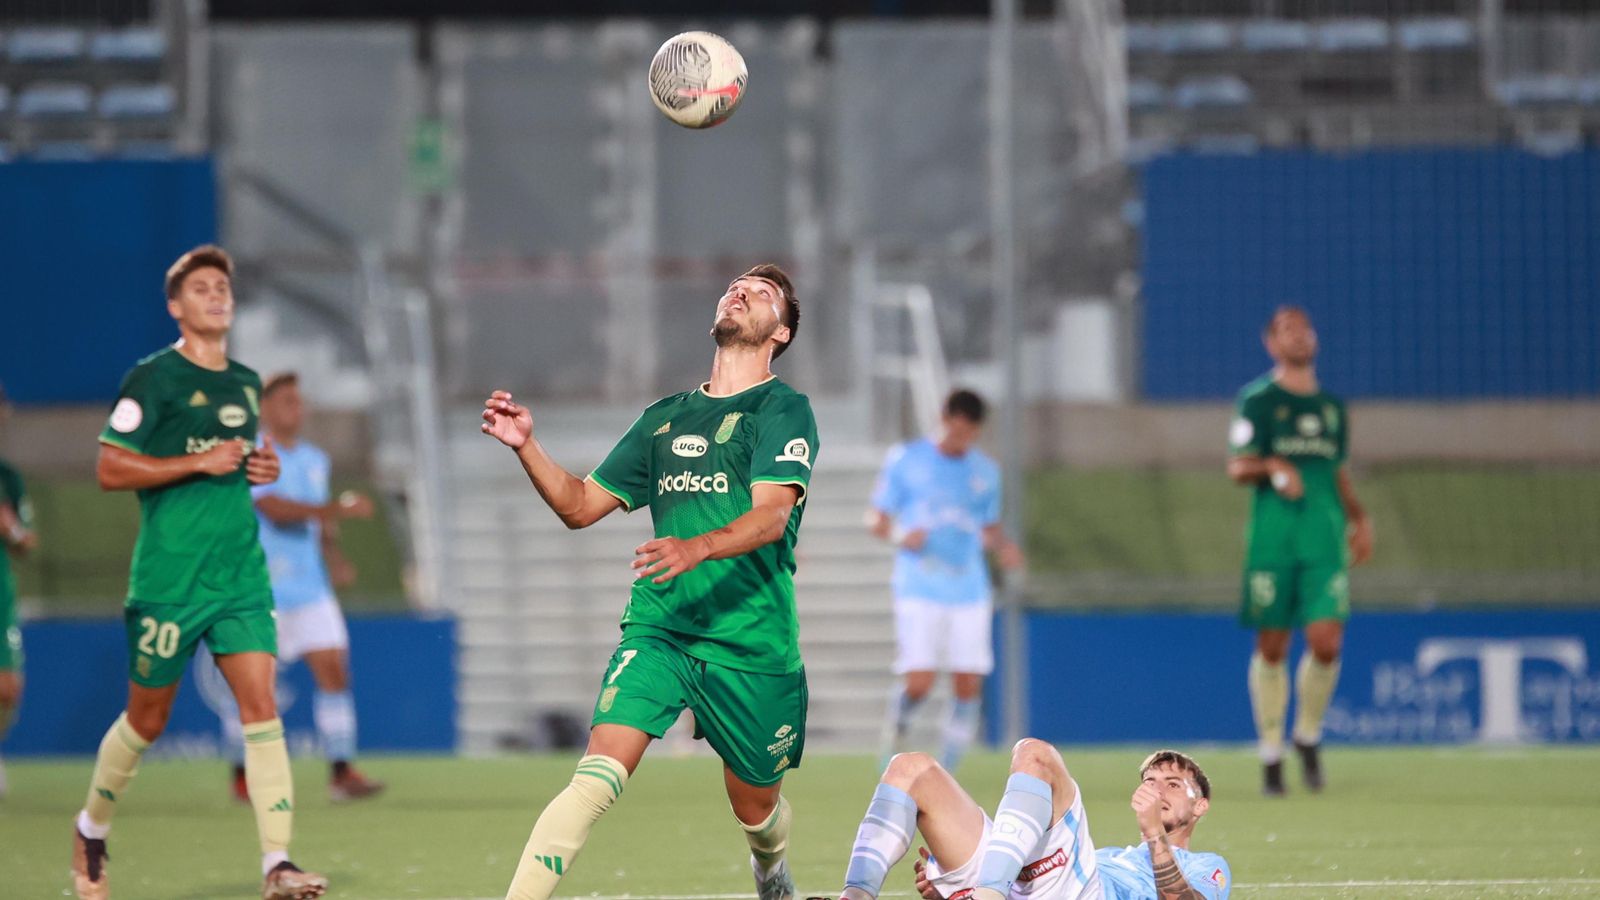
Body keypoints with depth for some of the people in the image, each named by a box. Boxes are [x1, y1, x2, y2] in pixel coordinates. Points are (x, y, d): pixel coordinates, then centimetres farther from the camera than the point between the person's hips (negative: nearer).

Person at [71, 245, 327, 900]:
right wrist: (199, 462, -16)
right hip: (168, 576, -5)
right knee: (147, 718, 7)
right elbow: (110, 470, -11)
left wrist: (262, 467, 7)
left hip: (241, 575, 5)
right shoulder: (153, 379, -7)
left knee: (261, 704, -10)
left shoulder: (246, 384, 15)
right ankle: (92, 829, 32)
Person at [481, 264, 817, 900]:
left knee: (755, 808, 13)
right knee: (596, 778, -19)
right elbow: (581, 506, 20)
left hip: (753, 644, -2)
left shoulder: (784, 410, 0)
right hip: (657, 628, 2)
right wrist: (526, 446, 2)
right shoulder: (664, 418, 16)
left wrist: (699, 548, -35)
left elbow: (771, 514, -16)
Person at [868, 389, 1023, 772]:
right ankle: (895, 729, 18)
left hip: (970, 593, 4)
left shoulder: (985, 471, 11)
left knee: (969, 687, -3)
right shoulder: (905, 460, -1)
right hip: (919, 592, -4)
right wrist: (899, 534, -19)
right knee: (918, 683, -15)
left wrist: (1003, 546, -1)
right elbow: (876, 518, 2)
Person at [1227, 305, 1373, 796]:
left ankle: (1308, 735, 12)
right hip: (1272, 538, -3)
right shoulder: (1258, 400, 2)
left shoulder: (1332, 407, 17)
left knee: (1326, 642, -10)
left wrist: (1359, 518, 13)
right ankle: (1271, 752, 12)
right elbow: (1237, 467, -2)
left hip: (1325, 541, 3)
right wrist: (1272, 466, -21)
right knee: (1271, 647, 1)